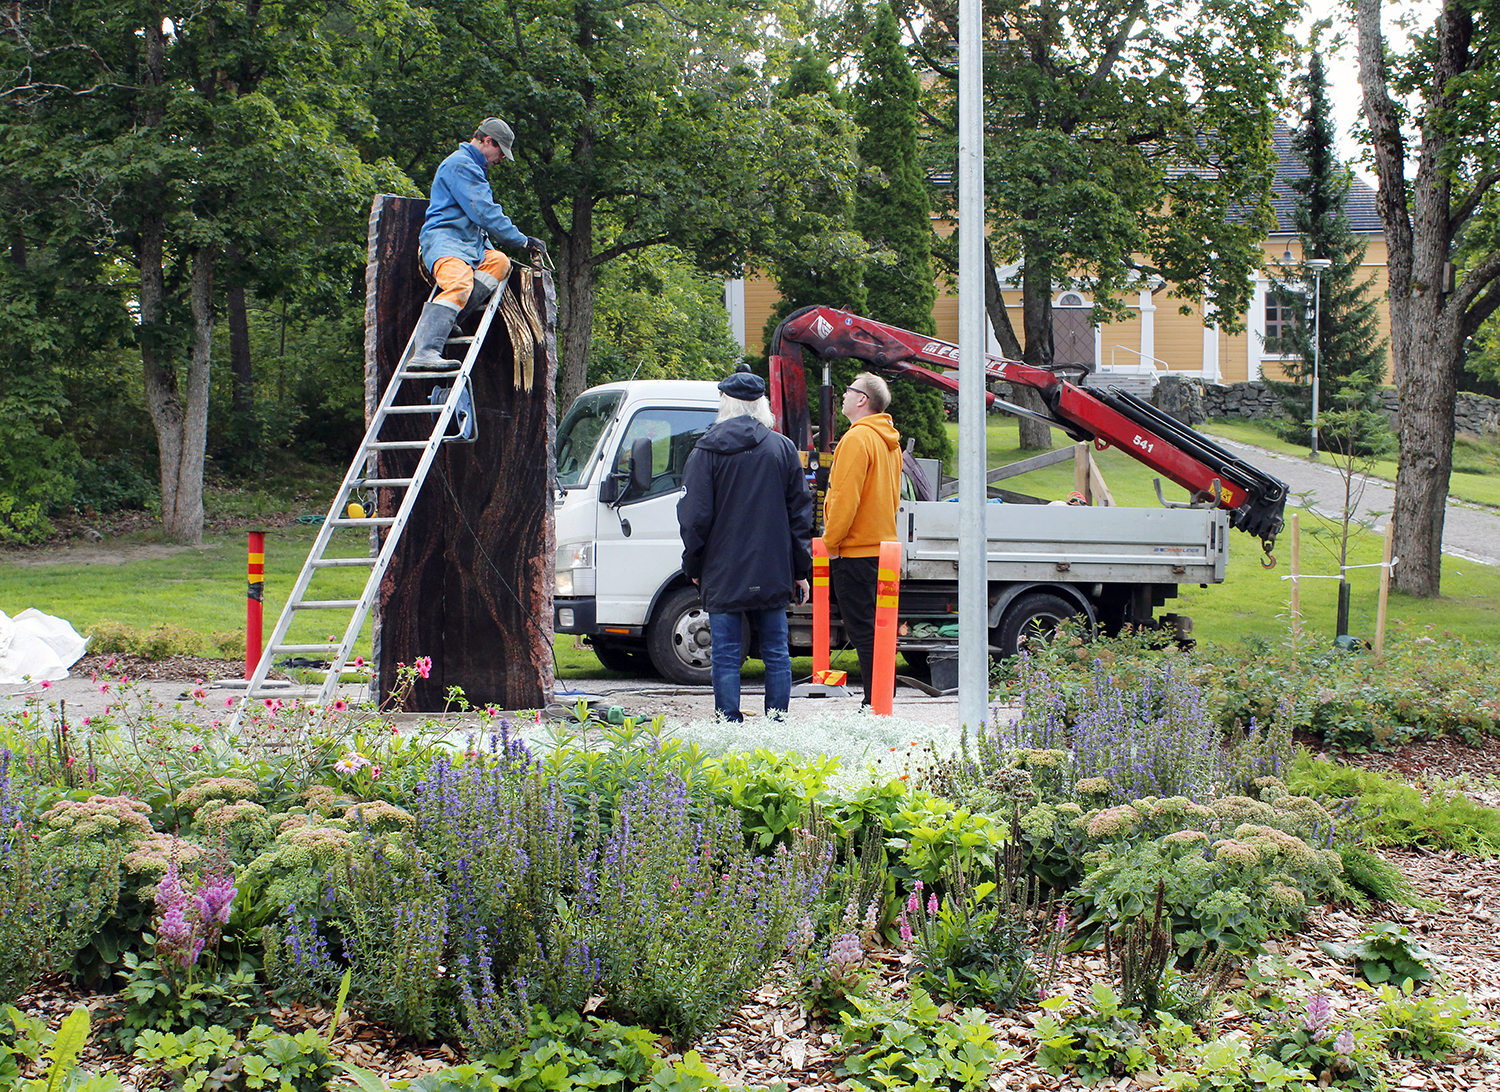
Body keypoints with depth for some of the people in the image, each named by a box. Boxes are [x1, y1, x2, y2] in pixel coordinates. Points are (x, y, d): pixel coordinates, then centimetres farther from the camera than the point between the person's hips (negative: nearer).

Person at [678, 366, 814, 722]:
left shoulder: (707, 451, -4)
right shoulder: (783, 448, 5)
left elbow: (695, 515, -4)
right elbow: (800, 513, 7)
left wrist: (694, 567, 7)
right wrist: (801, 570, 12)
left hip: (723, 574, -2)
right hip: (773, 573, 3)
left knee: (726, 656, 1)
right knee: (776, 653, 9)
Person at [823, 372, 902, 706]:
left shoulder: (857, 439, -15)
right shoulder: (889, 441, 15)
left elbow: (845, 498, -20)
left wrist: (830, 543, -12)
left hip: (855, 552, -9)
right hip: (883, 546, 9)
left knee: (863, 630, -7)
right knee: (873, 629, 13)